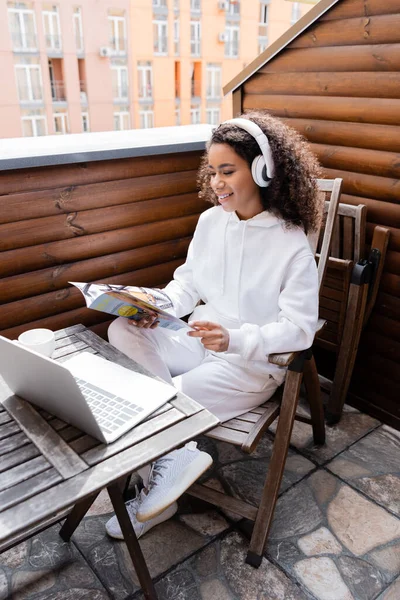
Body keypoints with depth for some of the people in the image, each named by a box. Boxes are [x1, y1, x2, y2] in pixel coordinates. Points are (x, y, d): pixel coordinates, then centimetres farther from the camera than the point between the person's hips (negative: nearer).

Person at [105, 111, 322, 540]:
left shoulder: (291, 242, -15)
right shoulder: (210, 221, 2)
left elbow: (300, 328, -16)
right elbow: (187, 282, 10)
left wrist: (235, 339, -30)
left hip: (253, 363, -7)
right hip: (199, 342, 7)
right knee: (122, 331, -19)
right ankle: (179, 455, -19)